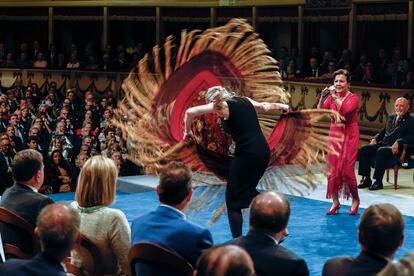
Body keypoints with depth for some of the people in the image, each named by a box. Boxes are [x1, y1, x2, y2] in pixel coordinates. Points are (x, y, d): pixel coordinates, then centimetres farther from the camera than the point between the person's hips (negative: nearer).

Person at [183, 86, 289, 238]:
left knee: (233, 200, 3)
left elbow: (189, 112, -3)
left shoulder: (222, 105, -3)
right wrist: (280, 105, 54)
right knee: (247, 188, 30)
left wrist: (188, 131, 15)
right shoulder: (245, 100, 14)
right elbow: (264, 107, 33)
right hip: (263, 152, 7)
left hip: (246, 155, -7)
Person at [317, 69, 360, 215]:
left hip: (349, 136, -4)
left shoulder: (353, 98, -6)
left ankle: (355, 199, 13)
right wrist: (322, 97, -19)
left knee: (346, 170, -8)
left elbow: (345, 110, -25)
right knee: (332, 169, 0)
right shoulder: (331, 97, 6)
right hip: (334, 135, 4)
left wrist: (335, 96, -27)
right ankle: (335, 202, 12)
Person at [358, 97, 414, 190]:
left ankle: (378, 182, -28)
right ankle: (367, 179, -13)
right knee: (364, 149, -16)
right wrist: (375, 138, 8)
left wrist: (398, 142, -25)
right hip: (383, 144, 7)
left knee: (381, 151, -36)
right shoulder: (391, 117, 23)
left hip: (396, 147, -7)